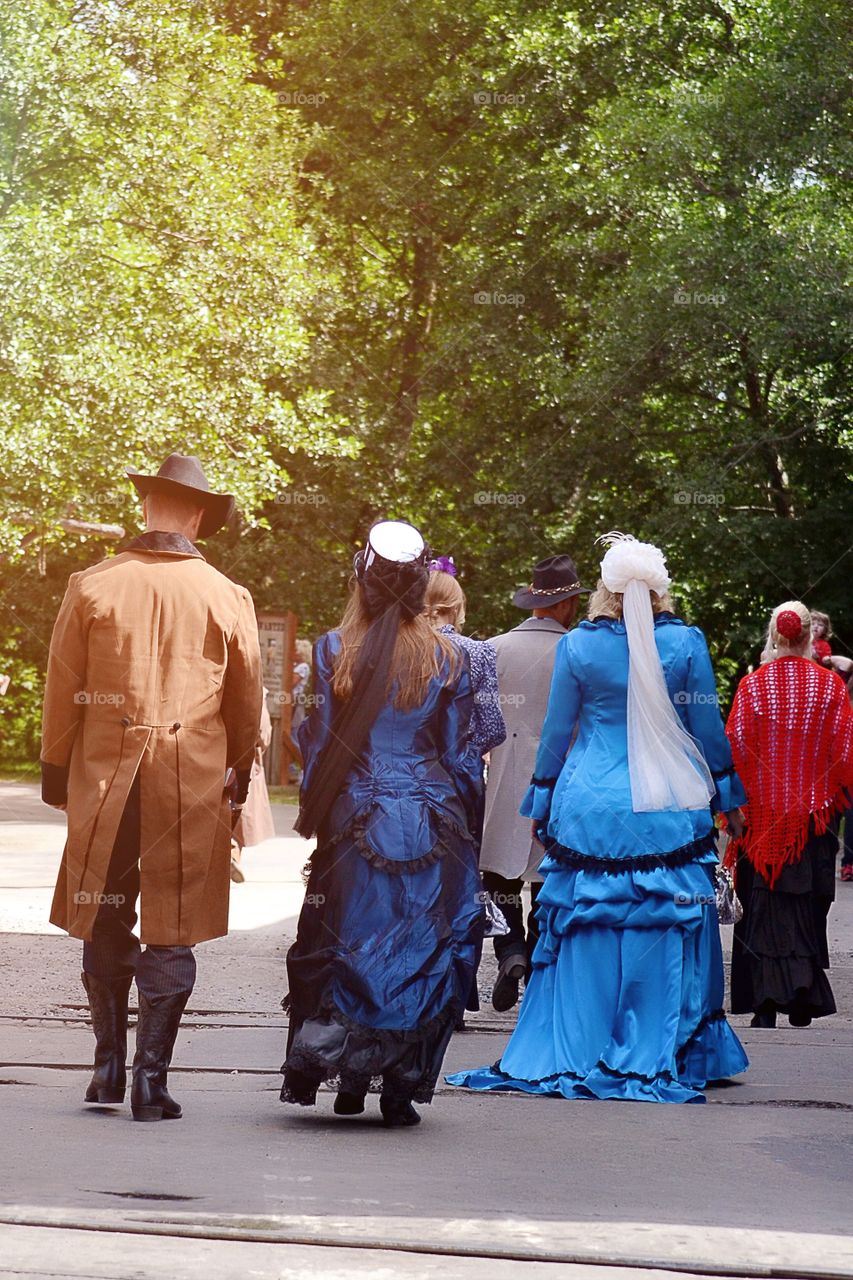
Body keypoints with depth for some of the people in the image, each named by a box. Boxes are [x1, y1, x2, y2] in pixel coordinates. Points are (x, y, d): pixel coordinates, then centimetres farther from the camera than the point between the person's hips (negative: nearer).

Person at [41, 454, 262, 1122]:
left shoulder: (92, 586, -3)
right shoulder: (227, 598, -3)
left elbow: (63, 689, 3)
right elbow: (247, 702, 6)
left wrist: (55, 767, 15)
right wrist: (240, 772, 21)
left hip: (104, 778, 1)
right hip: (192, 786, -1)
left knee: (105, 924, 14)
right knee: (172, 933, 4)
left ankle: (109, 1063, 17)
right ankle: (151, 1079, 1)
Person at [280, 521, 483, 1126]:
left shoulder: (334, 651, -3)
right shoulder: (448, 659, -1)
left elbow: (318, 746, 0)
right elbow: (458, 757, 3)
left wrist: (313, 815, 12)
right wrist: (459, 825, 13)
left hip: (357, 821, 0)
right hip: (432, 822, 0)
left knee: (349, 946, 10)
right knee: (422, 953, 4)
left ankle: (350, 1079, 8)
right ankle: (401, 1089, 2)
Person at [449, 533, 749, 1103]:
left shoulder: (577, 646, -3)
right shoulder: (686, 643, -3)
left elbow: (557, 730, 4)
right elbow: (709, 727, 3)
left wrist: (542, 799, 15)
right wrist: (725, 792, 15)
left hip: (590, 808, 0)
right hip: (669, 810, 0)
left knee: (583, 933, 7)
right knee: (664, 932, 5)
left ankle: (576, 1052, 9)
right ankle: (656, 1057, 6)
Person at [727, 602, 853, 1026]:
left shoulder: (753, 685, -6)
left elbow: (733, 749, -6)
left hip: (762, 812, -1)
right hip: (813, 814, 1)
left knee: (763, 907, 3)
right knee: (807, 908, 9)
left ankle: (765, 1004, -4)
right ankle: (803, 1004, 3)